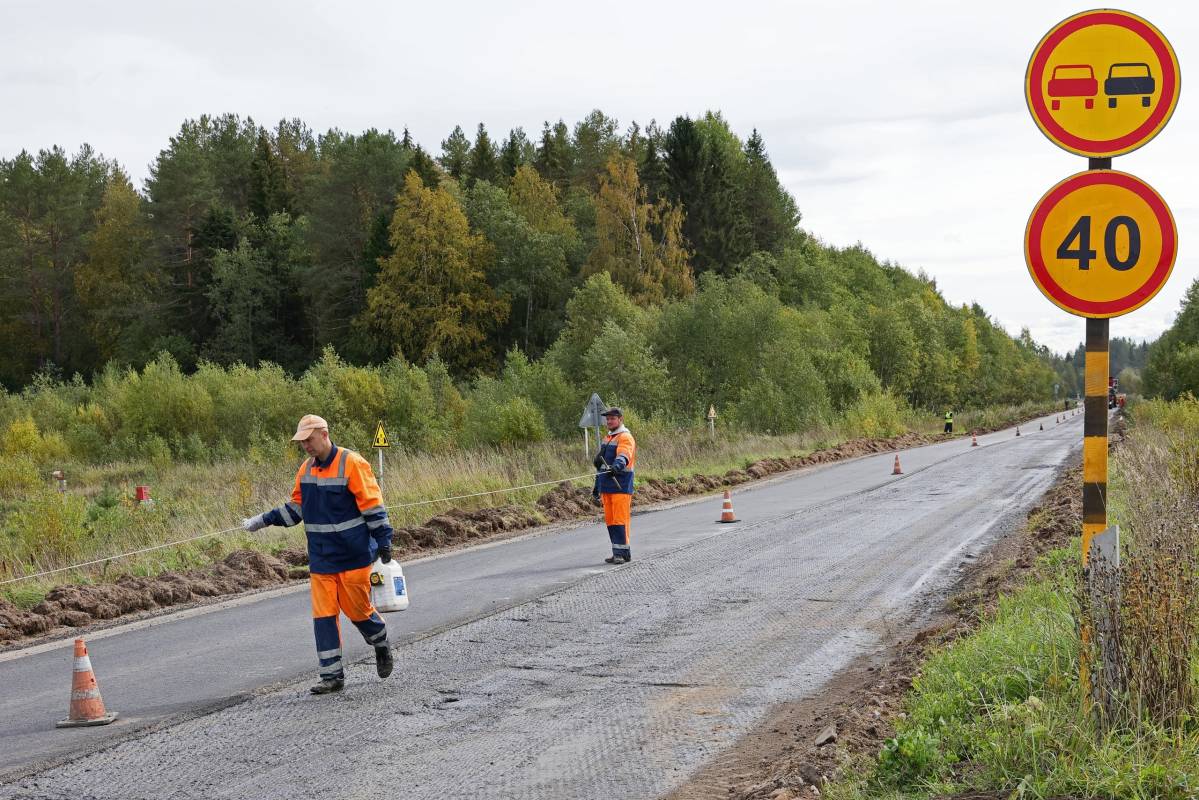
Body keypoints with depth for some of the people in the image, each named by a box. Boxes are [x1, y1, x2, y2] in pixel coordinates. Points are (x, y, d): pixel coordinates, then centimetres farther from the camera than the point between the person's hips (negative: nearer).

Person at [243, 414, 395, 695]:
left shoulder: (352, 464, -12)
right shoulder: (306, 469, 7)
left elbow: (373, 505, -11)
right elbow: (296, 506, 18)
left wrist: (383, 541, -12)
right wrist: (263, 520, 11)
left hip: (354, 555, -5)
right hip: (320, 558, 5)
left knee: (357, 609, 3)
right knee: (323, 614, -1)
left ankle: (382, 646, 33)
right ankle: (332, 676, 2)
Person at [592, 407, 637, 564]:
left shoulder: (625, 438, -7)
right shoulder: (607, 438, 21)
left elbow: (623, 457, -27)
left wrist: (616, 467, -47)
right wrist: (597, 485, 27)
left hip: (621, 486, -8)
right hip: (607, 486, 8)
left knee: (620, 520, -10)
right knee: (610, 520, 8)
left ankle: (623, 553, -6)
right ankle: (618, 553, 14)